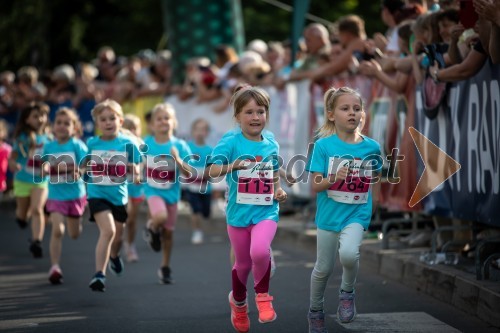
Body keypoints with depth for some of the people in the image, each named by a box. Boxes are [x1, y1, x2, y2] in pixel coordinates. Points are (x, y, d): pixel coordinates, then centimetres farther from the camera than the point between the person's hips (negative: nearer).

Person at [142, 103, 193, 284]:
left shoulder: (179, 145, -9)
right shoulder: (146, 144, -6)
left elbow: (189, 172, -11)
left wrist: (178, 160, -26)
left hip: (172, 192, 1)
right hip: (153, 190, -1)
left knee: (168, 231, 10)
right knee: (160, 217, -31)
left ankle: (165, 267, 28)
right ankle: (152, 229, 6)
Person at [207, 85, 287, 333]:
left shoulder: (271, 145, 4)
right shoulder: (231, 142, -9)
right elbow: (212, 171, -22)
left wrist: (279, 190, 1)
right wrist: (231, 166, -41)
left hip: (266, 211, 1)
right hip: (239, 212, -1)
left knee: (260, 251, -26)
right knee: (243, 263, 12)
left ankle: (262, 295, 0)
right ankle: (238, 302, 43)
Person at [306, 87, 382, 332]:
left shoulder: (372, 147, -4)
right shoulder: (323, 146, -10)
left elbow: (374, 184, 9)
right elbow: (315, 186, -10)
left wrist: (375, 215, 12)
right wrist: (333, 178, -27)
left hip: (357, 214, 0)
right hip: (329, 215, 0)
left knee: (348, 254, -28)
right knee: (323, 268, 12)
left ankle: (347, 291, 2)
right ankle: (315, 311, 36)